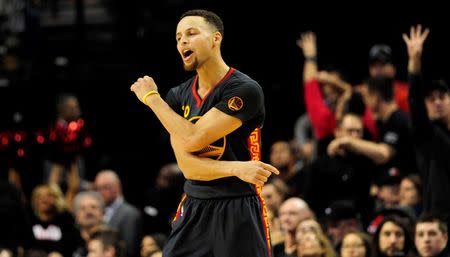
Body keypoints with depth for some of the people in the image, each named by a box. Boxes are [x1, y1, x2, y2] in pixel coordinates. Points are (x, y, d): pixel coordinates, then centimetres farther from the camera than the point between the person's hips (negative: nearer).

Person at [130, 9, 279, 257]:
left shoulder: (245, 90, -14)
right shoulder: (178, 96, 5)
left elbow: (192, 140, -20)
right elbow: (187, 167, -5)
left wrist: (152, 98, -8)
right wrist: (237, 168, -22)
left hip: (238, 211, -5)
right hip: (193, 209, 5)